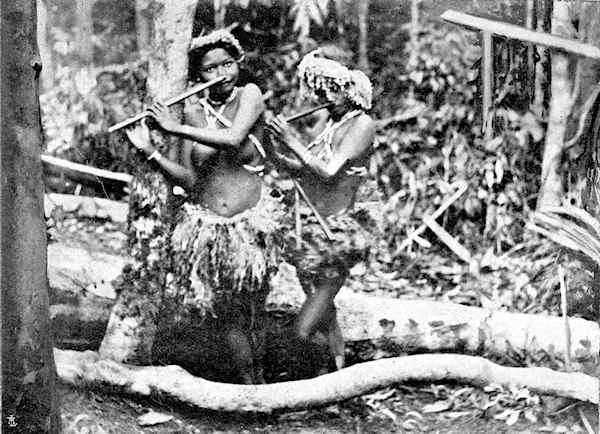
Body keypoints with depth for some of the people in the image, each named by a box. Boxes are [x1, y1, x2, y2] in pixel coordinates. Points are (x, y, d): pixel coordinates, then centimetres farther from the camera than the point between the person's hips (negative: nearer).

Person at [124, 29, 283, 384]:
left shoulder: (249, 95, -8)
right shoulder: (194, 112, 0)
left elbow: (233, 139, -27)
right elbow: (190, 179, 3)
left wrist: (174, 128, -20)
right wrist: (150, 152, -9)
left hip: (250, 222, -2)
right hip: (206, 225, 2)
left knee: (252, 309, 11)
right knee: (228, 313, 7)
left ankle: (258, 380, 28)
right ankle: (251, 387, 21)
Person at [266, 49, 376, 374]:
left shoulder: (361, 124, -10)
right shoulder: (332, 124, 14)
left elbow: (328, 171, -21)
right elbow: (300, 170, 13)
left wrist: (292, 140, -16)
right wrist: (273, 142, 0)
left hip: (337, 234, -8)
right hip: (311, 231, 8)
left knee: (304, 332, -12)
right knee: (324, 322, 17)